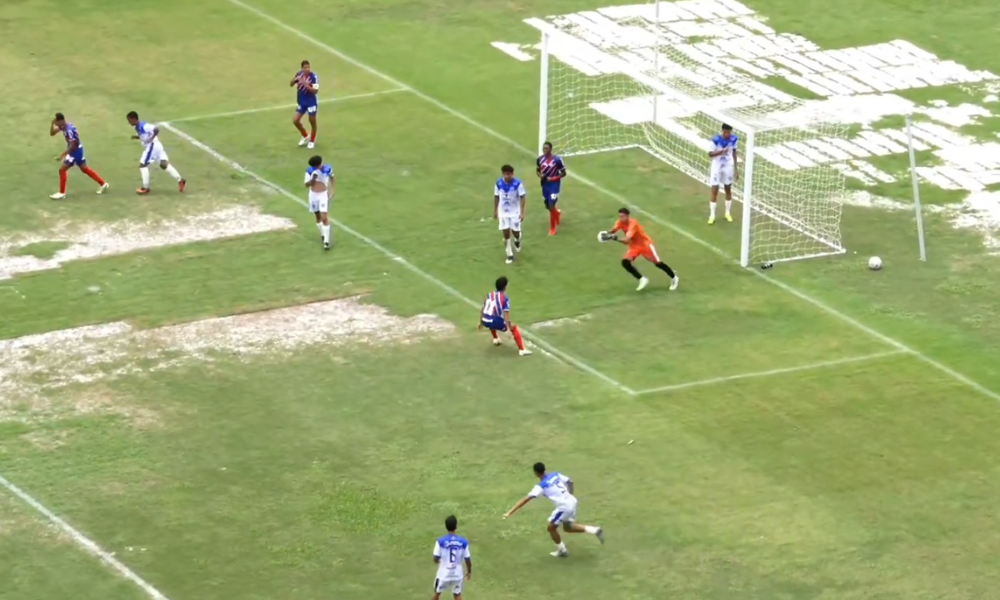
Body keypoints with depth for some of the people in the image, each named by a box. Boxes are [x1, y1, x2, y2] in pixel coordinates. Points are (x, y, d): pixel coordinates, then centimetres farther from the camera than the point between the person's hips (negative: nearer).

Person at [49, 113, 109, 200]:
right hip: (75, 150, 10)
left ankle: (62, 193, 1)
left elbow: (72, 146, -27)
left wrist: (62, 155, -26)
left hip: (75, 151, -10)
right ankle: (103, 184, 30)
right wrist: (52, 124, -13)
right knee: (84, 169, 21)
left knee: (62, 169, -8)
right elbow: (52, 133, 5)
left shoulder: (69, 130, -30)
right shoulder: (63, 126, -2)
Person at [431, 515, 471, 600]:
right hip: (457, 574, 1)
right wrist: (469, 571, 14)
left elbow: (436, 559, -13)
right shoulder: (463, 542, -11)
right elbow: (467, 559, -5)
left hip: (444, 574, -1)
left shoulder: (441, 541, -17)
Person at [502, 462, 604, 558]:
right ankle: (595, 530, 15)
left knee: (551, 528, 14)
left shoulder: (541, 486, -13)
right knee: (568, 528, 26)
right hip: (572, 501, 8)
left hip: (564, 506, -8)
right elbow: (570, 482, 19)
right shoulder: (555, 475, 6)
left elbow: (526, 499, -17)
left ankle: (562, 551, 25)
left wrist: (510, 512, -18)